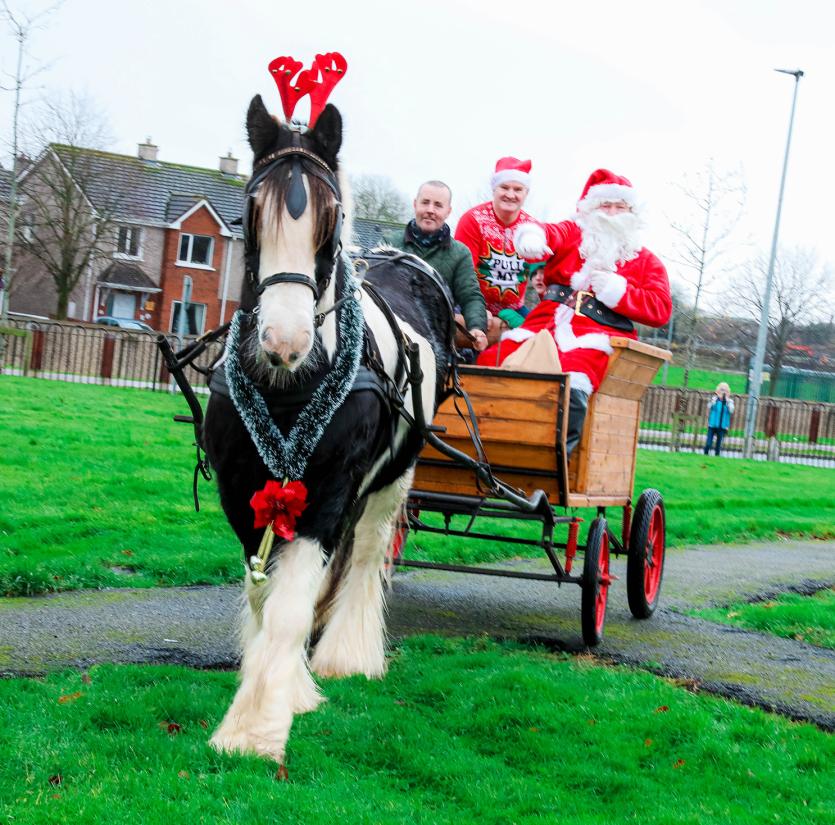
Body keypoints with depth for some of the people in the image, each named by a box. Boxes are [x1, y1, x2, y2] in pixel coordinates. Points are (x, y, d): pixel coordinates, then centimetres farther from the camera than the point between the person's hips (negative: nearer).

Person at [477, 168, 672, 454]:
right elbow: (549, 233, -4)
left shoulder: (646, 261, 19)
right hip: (546, 321, 2)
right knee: (490, 361, -22)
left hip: (596, 334, -2)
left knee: (573, 385, -36)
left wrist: (618, 290, -8)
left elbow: (660, 309, 6)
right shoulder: (572, 234, 21)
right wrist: (531, 236, -30)